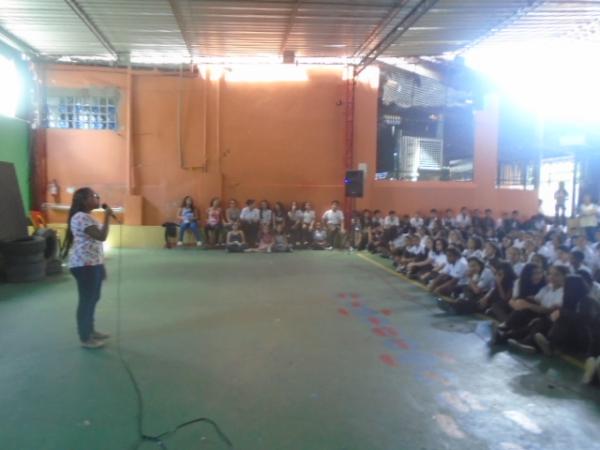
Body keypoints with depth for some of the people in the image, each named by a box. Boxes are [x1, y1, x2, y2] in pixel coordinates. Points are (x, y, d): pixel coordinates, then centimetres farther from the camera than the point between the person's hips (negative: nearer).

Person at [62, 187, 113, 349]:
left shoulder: (87, 216, 17)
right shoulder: (81, 217, -17)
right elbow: (102, 236, -25)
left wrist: (101, 266, 22)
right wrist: (107, 216, -17)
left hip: (92, 264, 11)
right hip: (85, 265, -11)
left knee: (93, 298, 19)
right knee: (87, 300, -3)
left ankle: (90, 330, 32)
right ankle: (85, 339, 6)